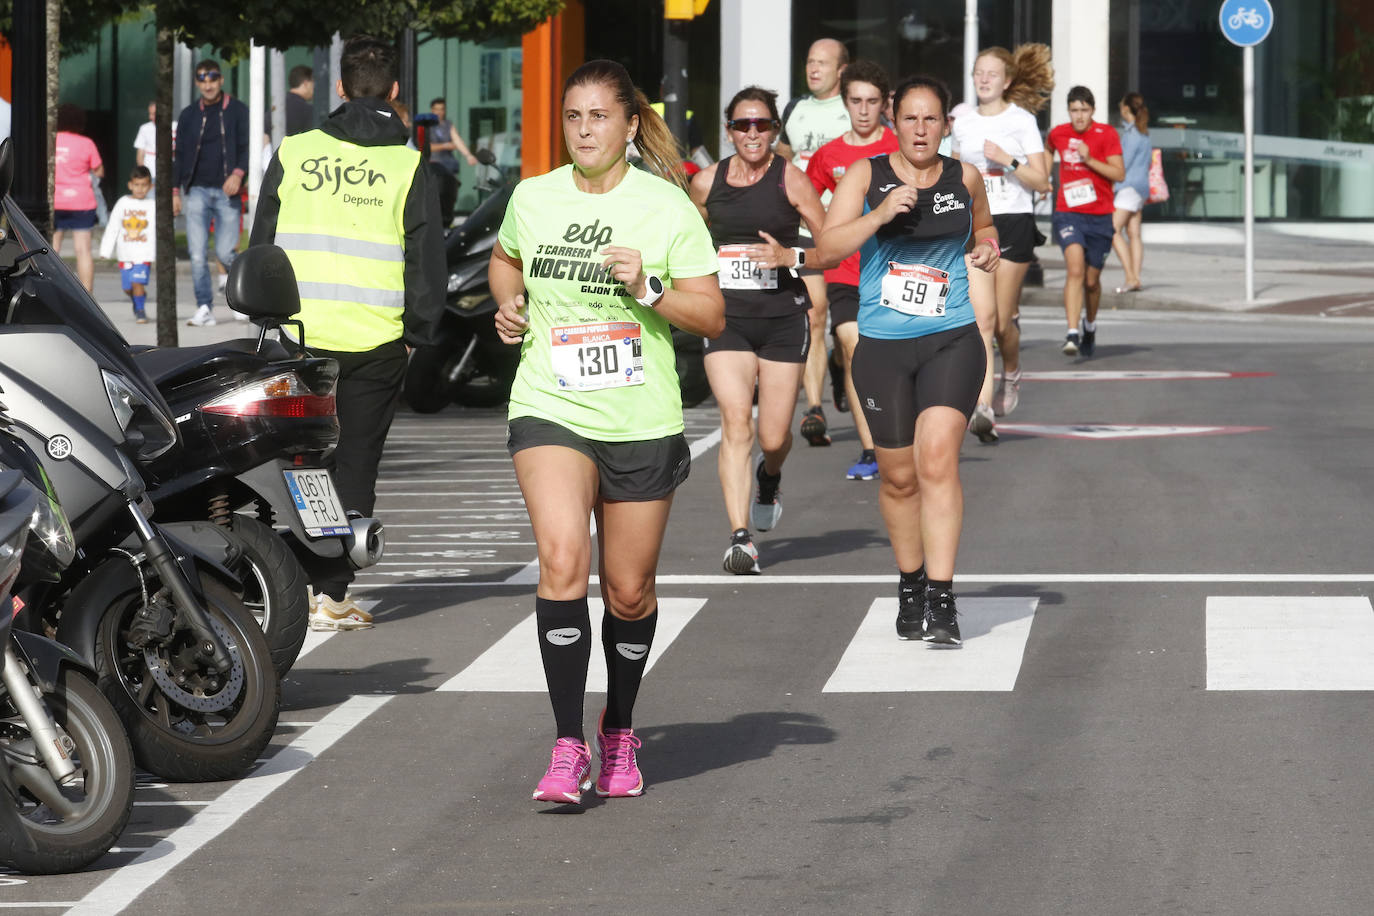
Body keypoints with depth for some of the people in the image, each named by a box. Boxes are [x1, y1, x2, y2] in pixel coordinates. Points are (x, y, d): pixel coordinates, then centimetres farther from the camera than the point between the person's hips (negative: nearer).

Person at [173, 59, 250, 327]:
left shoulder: (237, 111, 4)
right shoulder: (188, 115, 11)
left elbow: (247, 146, 1)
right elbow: (180, 154, 15)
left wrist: (238, 173, -16)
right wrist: (175, 190, 9)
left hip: (226, 192, -2)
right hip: (197, 191, 2)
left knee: (225, 252, -6)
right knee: (198, 254, -7)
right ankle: (205, 308, -3)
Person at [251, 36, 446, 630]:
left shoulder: (295, 152, 2)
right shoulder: (407, 166, -2)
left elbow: (261, 242, 7)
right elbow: (427, 257, -1)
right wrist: (418, 331, 9)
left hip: (301, 332, 1)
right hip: (377, 342, -1)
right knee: (355, 465, 6)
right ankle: (332, 594, 4)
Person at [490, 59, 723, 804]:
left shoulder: (666, 206, -3)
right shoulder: (532, 199, 4)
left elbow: (712, 316, -3)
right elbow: (506, 260, 27)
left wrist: (647, 289, -18)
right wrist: (508, 304, 7)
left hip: (641, 422, 0)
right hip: (549, 409, 0)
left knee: (629, 591, 9)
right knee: (562, 562, -21)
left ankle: (618, 732, 34)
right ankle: (568, 748, -19)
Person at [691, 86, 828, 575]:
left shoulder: (790, 179, -3)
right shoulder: (707, 182, 5)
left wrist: (790, 257, -17)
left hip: (783, 318, -1)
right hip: (727, 317, 1)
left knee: (773, 438, 4)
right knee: (735, 423, -16)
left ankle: (770, 477, 42)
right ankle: (741, 538, -19)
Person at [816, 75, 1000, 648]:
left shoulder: (964, 177, 7)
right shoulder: (866, 175, 1)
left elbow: (983, 224, 28)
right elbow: (827, 247, -7)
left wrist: (987, 248, 5)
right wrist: (879, 215, -20)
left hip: (952, 339, 0)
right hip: (883, 344, 0)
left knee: (937, 459, -16)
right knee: (898, 475, 8)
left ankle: (942, 601, -18)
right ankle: (910, 585, 30)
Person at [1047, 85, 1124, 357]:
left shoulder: (1107, 135, -4)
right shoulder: (1059, 134, 4)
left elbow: (1119, 174, -10)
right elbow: (1048, 150, 29)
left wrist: (1090, 160, -20)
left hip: (1099, 217, 0)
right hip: (1068, 213, 0)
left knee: (1091, 280, 10)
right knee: (1075, 269, -22)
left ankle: (1090, 324, 39)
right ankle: (1072, 334, -28)